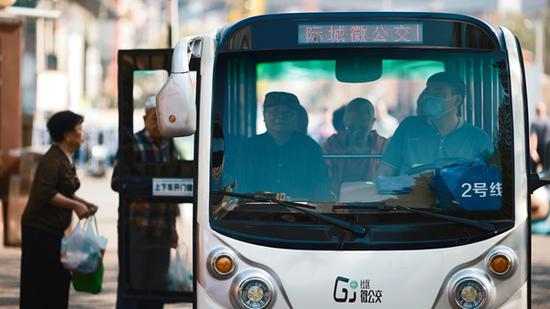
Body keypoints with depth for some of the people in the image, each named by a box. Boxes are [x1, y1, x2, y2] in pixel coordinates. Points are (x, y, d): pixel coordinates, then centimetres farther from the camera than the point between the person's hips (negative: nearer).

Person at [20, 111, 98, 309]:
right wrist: (75, 206, -21)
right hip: (40, 230, -10)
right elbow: (45, 194, -25)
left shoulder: (65, 159, 13)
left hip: (53, 231, 10)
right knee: (39, 284, -6)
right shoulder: (52, 160, -17)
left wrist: (84, 204, 7)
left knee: (59, 279, 13)